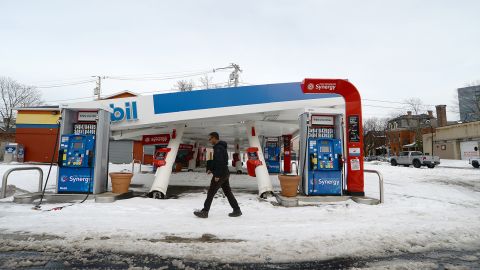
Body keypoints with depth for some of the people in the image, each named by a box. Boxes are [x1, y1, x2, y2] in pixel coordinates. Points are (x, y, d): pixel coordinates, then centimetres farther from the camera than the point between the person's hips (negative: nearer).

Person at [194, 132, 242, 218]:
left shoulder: (218, 148, -16)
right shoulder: (221, 147, 16)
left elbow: (220, 162, -24)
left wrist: (217, 175, -23)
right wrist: (211, 169, 17)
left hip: (220, 174, -10)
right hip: (225, 173, 10)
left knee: (211, 192, -1)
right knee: (228, 192, 13)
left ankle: (204, 212, 7)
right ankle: (237, 210, 15)